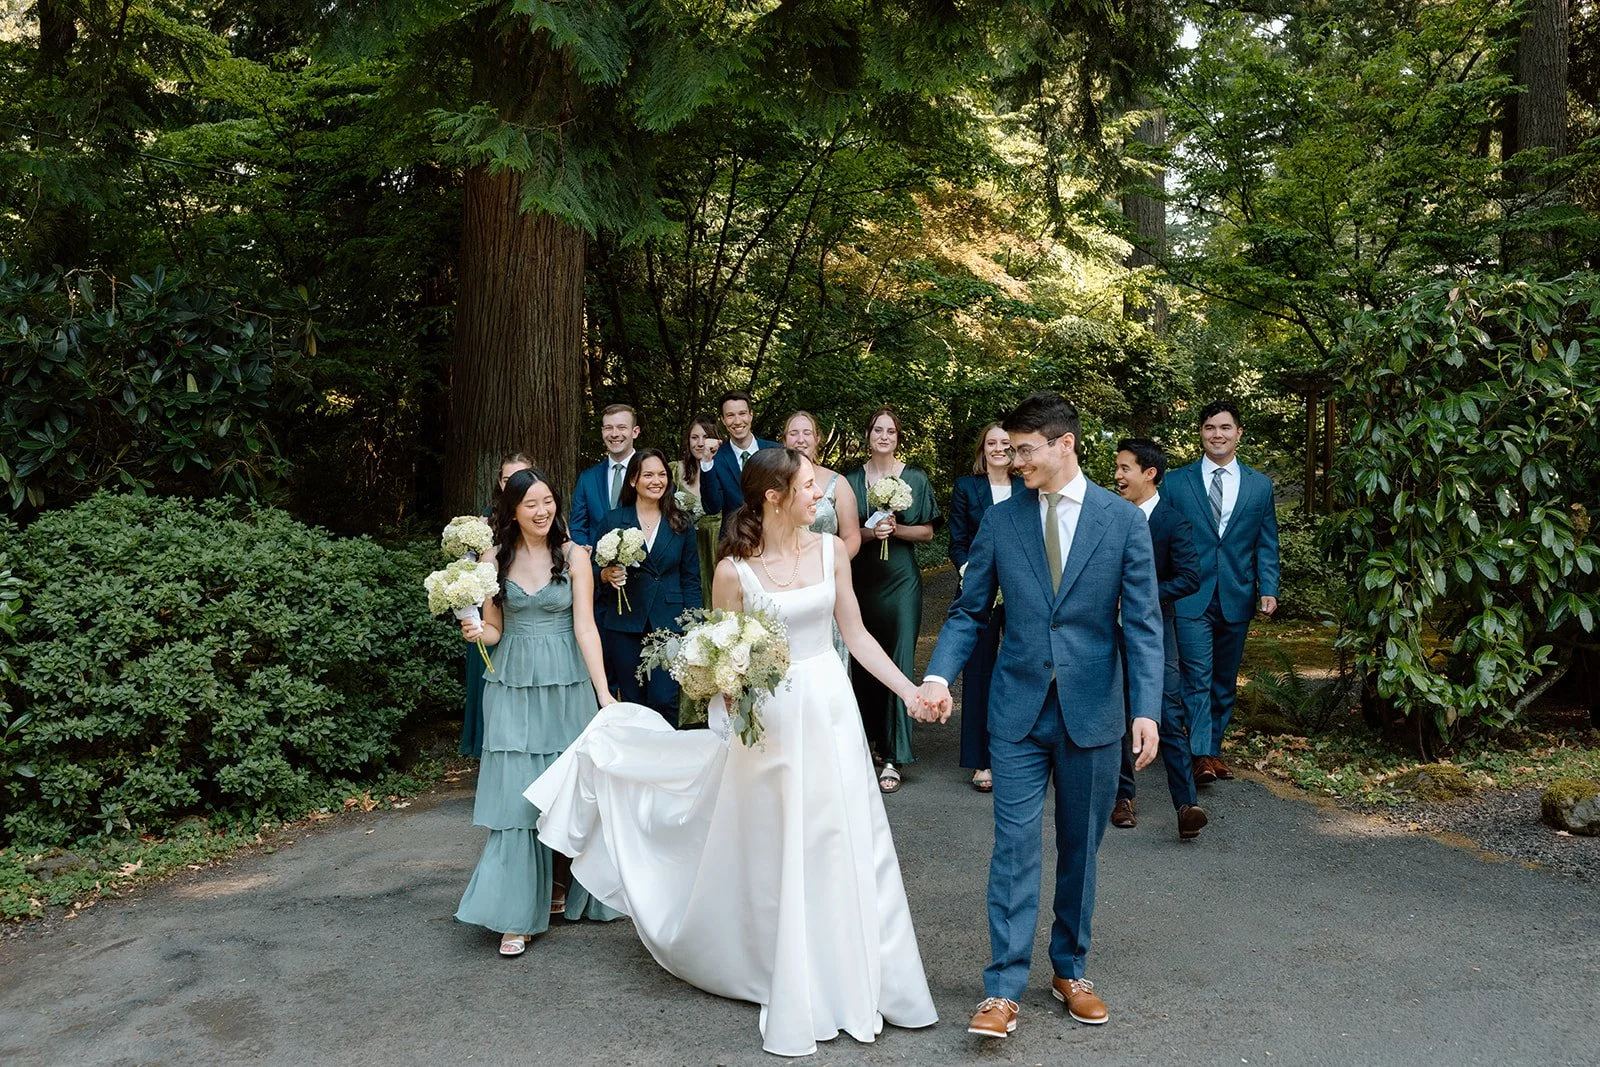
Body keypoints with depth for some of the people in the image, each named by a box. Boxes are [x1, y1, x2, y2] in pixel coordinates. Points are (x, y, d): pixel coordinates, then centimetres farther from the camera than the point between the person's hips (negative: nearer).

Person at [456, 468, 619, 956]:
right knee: (514, 794, -3)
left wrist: (603, 691, -14)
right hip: (512, 687, 1)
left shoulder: (573, 555, -2)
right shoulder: (496, 560, 3)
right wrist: (475, 632, -14)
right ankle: (517, 915, 3)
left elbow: (585, 625, -7)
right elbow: (493, 628, 10)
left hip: (566, 686, -1)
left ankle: (563, 889, 28)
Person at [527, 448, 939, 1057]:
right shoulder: (734, 572, -11)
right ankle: (796, 995, 28)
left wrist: (909, 690, 1)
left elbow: (856, 634, 6)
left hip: (831, 712, 3)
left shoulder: (830, 550, -1)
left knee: (844, 849, 10)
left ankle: (851, 980, 29)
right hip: (769, 722, -3)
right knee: (775, 857, 8)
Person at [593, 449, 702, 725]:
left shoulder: (681, 524, 7)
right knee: (632, 702, 6)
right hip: (624, 625, 1)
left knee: (664, 700, -9)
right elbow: (595, 572, 11)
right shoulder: (613, 521, 5)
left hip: (669, 625, 0)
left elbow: (691, 579, 8)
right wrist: (607, 575, -13)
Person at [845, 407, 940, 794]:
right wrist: (869, 532, -13)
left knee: (898, 664, -5)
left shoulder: (915, 479, 3)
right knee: (863, 662, 7)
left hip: (901, 581, -2)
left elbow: (927, 532, 4)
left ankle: (893, 757, -2)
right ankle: (871, 737, 26)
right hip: (862, 580, 2)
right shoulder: (851, 480, 6)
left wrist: (896, 529, -13)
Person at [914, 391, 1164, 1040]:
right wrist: (938, 676, -13)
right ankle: (1003, 990, 7)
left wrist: (1147, 709, -13)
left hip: (1093, 712, 0)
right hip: (1019, 711, 0)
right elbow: (969, 612, 3)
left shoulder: (1123, 519, -2)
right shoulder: (999, 520, 1)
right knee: (1015, 848, 0)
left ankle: (1069, 970, 31)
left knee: (1080, 849, 13)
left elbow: (1142, 622, -4)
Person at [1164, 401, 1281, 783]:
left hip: (1237, 598, 3)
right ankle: (1201, 756, -9)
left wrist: (1268, 589, -5)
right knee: (1197, 677, -10)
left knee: (1225, 681, 11)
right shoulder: (1176, 482, 2)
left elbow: (1267, 545, 8)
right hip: (1192, 597, -3)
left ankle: (1213, 749, 22)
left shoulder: (1260, 485, 8)